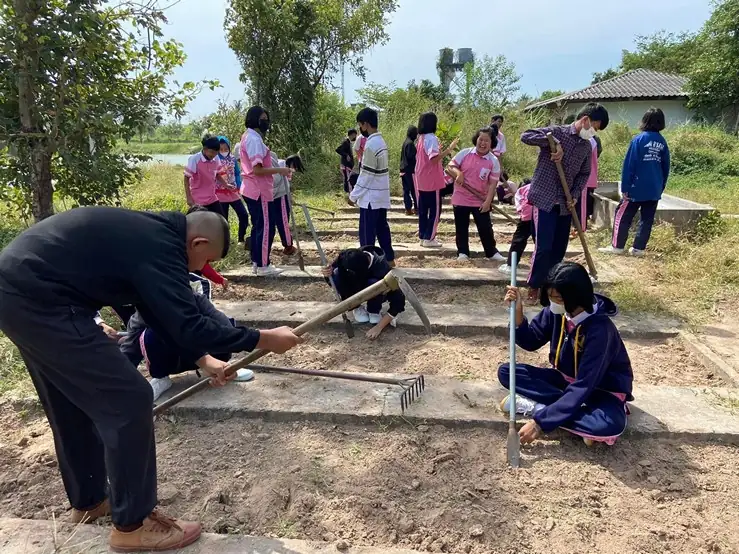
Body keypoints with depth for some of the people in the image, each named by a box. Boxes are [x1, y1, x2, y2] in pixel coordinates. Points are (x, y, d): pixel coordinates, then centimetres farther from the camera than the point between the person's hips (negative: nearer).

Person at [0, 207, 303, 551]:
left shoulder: (149, 233, 15)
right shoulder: (160, 246, -16)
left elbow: (166, 316, 21)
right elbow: (189, 328, -21)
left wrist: (201, 360, 22)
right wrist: (264, 339, -12)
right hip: (36, 299, -11)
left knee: (72, 405, 23)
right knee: (129, 400, -5)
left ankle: (88, 501, 40)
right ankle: (132, 525, 9)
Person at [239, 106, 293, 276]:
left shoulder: (248, 137, 16)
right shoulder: (254, 139, -17)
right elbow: (257, 169, -23)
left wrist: (276, 169, 15)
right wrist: (279, 170, -19)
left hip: (252, 189, 10)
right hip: (259, 191, -10)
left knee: (258, 226, 14)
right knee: (266, 227, -5)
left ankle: (256, 262, 21)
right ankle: (263, 266, 1)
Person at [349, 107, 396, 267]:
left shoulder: (370, 145, -19)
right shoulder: (380, 141, 10)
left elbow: (367, 175, -18)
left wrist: (354, 195, -10)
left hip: (371, 196, -9)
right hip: (381, 194, 9)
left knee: (367, 232, -2)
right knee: (382, 228, 14)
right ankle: (389, 258, 20)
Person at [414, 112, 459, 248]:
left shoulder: (421, 138, 12)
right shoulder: (431, 138, -15)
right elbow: (434, 159, -26)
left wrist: (439, 150, 24)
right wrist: (449, 149, -28)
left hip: (422, 180, 9)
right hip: (432, 181, -9)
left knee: (423, 209, 11)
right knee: (435, 210, -2)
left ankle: (423, 237, 15)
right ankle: (429, 238, -1)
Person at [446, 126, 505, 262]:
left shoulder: (493, 161, -5)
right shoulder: (465, 153, -6)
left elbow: (493, 183, -6)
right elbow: (451, 166, 0)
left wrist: (488, 201, -12)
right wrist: (458, 173, -21)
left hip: (480, 201, 0)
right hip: (461, 198, 0)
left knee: (486, 227, 5)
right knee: (461, 228, 9)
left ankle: (492, 252, 21)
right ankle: (463, 252, 22)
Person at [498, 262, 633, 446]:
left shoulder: (600, 329, -32)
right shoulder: (555, 311, -15)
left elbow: (583, 387, -33)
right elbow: (531, 342, -2)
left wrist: (541, 422, -35)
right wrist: (518, 313, -23)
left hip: (600, 388, -5)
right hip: (567, 379, 6)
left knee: (611, 425, -39)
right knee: (507, 372, -12)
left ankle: (537, 406, -24)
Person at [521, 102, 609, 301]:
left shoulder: (587, 146, 9)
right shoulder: (556, 132, -8)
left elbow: (584, 174, 18)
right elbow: (526, 136, -20)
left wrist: (574, 195, 2)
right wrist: (552, 142, -29)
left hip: (565, 204, 6)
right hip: (544, 199, -6)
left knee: (559, 248, 10)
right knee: (544, 247, -8)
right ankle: (534, 286, 9)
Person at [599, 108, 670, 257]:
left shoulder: (639, 139, -9)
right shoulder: (663, 142, 6)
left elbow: (629, 165, -12)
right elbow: (666, 168, 11)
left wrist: (625, 187, -8)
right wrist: (661, 187, 20)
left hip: (637, 188, -5)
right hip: (655, 190, 5)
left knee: (622, 215, 4)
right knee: (647, 219, 9)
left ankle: (617, 246, 4)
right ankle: (639, 248, 10)